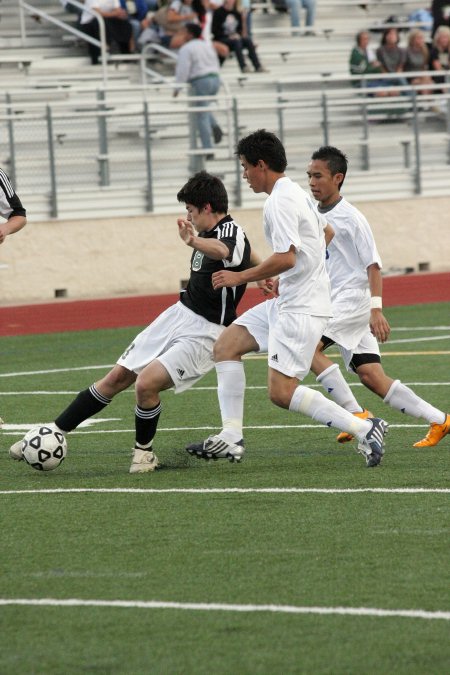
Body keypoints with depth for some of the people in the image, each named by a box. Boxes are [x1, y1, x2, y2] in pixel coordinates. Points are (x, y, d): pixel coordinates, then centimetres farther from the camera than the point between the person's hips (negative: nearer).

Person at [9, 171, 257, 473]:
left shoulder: (232, 232, -20)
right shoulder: (211, 232, 8)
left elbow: (222, 250, -47)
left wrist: (194, 241, -67)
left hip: (204, 333, -9)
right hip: (178, 315, 9)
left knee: (146, 383, -24)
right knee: (117, 377, 6)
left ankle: (144, 451, 2)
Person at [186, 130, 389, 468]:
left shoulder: (280, 201, -17)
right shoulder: (296, 193, 14)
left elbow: (286, 258, -26)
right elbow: (326, 231, 30)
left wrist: (240, 277, -15)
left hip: (301, 308, -11)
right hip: (286, 301, 11)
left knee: (282, 392, -14)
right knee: (226, 345, 9)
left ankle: (364, 429, -12)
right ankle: (231, 438, 6)